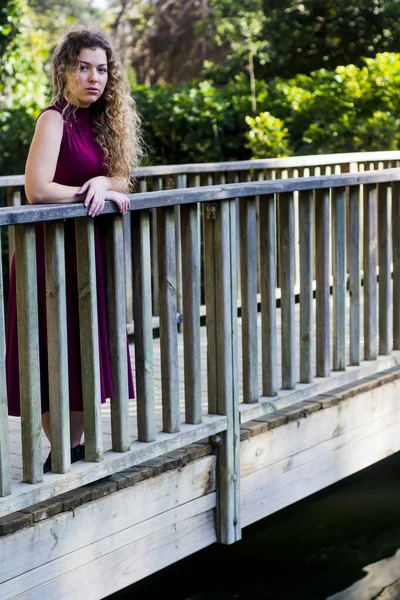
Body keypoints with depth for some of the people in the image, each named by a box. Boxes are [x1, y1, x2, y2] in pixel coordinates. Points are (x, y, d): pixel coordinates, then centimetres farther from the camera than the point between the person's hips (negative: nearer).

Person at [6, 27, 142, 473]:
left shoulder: (99, 120, 9)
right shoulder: (55, 119, -14)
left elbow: (120, 179, 9)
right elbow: (37, 190, -25)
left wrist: (101, 182, -14)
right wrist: (94, 194, -13)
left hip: (88, 247, 8)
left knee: (85, 351, 11)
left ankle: (77, 448, 20)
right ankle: (62, 453, 8)